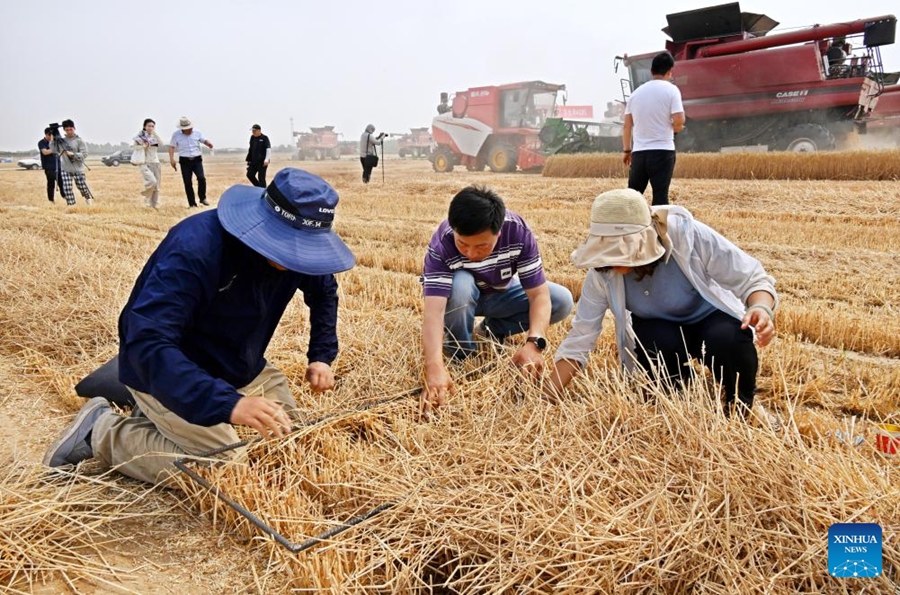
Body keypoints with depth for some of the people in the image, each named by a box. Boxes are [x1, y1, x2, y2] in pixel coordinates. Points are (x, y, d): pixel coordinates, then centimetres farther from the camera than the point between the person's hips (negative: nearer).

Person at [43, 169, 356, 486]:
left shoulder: (296, 248, -13)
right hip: (166, 375, -7)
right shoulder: (195, 249, -34)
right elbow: (148, 344, -41)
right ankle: (102, 431, 3)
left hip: (239, 370, 7)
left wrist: (321, 356, -4)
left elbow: (325, 291, 10)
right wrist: (226, 403, -52)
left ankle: (161, 420, 22)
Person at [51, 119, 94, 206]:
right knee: (67, 189, -2)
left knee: (83, 187, 3)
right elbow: (53, 150, 2)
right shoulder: (61, 140, 7)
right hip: (65, 170, 3)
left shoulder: (79, 140, -4)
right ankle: (71, 206, 4)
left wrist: (73, 154, -21)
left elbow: (84, 154, -9)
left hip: (78, 169, -3)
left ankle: (89, 199, 26)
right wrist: (53, 140, -9)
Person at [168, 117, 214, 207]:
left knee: (201, 178, -18)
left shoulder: (197, 133, 4)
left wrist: (209, 144, -13)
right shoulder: (176, 135, 0)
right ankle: (192, 203, 6)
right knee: (187, 183, -2)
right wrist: (171, 159, -9)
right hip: (185, 161, 0)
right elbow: (171, 146, 2)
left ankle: (203, 198, 2)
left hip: (197, 160, 0)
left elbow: (204, 140, 12)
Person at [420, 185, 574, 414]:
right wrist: (434, 367, -61)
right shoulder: (442, 244, -36)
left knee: (562, 301, -18)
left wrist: (533, 342, -47)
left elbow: (539, 294, -30)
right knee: (460, 284, -38)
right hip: (459, 297, -2)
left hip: (498, 294, 3)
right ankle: (460, 352, -10)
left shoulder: (518, 232, -30)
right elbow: (434, 311, -46)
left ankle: (492, 330, 3)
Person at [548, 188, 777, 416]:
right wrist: (548, 398, -26)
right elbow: (580, 336, -20)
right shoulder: (602, 273, -25)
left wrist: (761, 309, -45)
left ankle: (740, 409, -3)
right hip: (659, 331, 1)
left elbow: (752, 279, -22)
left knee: (730, 341, -34)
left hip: (710, 317, -1)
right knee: (660, 345, -33)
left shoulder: (689, 235, -32)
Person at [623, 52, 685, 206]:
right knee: (660, 194, -3)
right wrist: (677, 128, 9)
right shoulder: (671, 90, -3)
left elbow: (627, 126, 11)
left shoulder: (636, 92, 11)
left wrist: (627, 150, 20)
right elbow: (679, 121, -13)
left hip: (639, 152, 4)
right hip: (663, 151, -4)